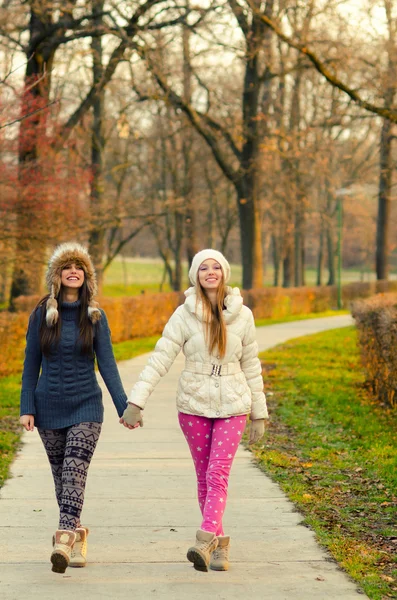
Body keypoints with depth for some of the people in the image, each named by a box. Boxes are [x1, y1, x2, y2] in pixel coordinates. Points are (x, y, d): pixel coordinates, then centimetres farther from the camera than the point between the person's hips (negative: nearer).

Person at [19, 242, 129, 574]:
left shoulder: (95, 316, 0)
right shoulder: (42, 314, 1)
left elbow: (107, 364, -1)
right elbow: (31, 364, 4)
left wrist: (124, 406, -7)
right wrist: (27, 408, -2)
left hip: (86, 407, -2)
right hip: (49, 407, 2)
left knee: (75, 472, -15)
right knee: (61, 475, 8)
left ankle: (64, 542, -25)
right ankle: (76, 535, 23)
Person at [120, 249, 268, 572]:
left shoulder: (242, 315, -2)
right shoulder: (185, 315, -6)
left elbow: (251, 366, 6)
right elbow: (159, 360, -10)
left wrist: (259, 414, 7)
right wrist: (136, 402, -19)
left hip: (232, 406, 0)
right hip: (194, 406, 0)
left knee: (218, 475, -14)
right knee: (205, 479, 8)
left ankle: (204, 542, -25)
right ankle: (219, 543, 21)